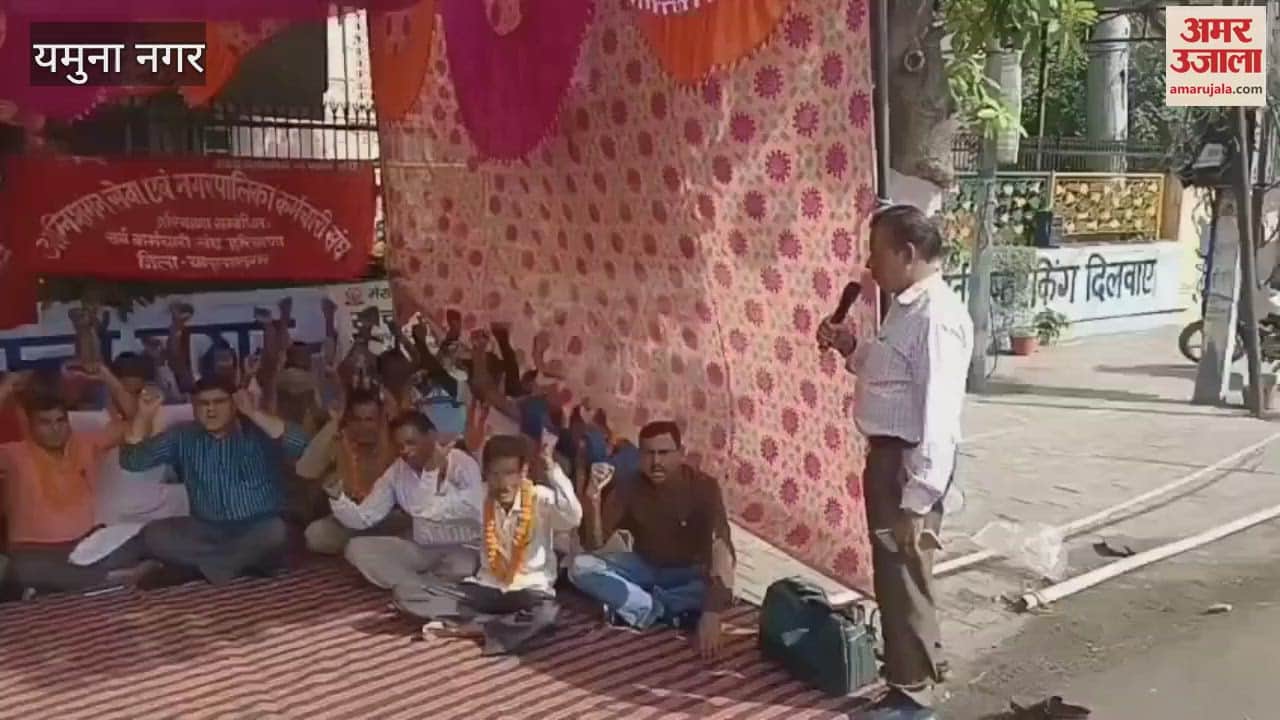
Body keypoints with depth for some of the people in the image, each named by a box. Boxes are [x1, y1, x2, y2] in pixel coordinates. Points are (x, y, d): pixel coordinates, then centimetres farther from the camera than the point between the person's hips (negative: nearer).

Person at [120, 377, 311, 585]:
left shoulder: (258, 433, -6)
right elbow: (132, 460, 3)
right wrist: (143, 417, -12)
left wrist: (255, 413, -25)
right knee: (153, 534, -20)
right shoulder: (183, 438, 6)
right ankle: (250, 560, -22)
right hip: (208, 530, 4)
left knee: (275, 532, -37)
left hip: (259, 529, -4)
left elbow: (299, 445, -24)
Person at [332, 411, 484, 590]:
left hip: (463, 549, -5)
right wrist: (336, 496, -16)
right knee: (357, 548, -11)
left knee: (462, 568, -40)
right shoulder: (396, 472, 1)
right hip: (421, 549, 6)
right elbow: (364, 518, 0)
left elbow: (482, 516, -23)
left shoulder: (462, 463, -15)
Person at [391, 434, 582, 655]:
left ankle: (470, 627, -22)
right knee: (404, 594, -14)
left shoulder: (541, 498, -11)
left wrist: (553, 472, -36)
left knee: (545, 613, -42)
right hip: (486, 587, 4)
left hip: (529, 591, -4)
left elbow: (573, 518, -30)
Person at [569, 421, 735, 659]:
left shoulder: (703, 487, -23)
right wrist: (593, 499, -38)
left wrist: (712, 613, -48)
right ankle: (666, 609, -24)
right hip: (644, 568, 2)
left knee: (721, 591, -36)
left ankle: (640, 607, -21)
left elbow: (721, 548, -34)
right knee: (581, 567, -24)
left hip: (687, 573, -2)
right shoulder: (629, 489, -15)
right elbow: (593, 545, -18)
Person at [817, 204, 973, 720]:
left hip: (909, 462, -10)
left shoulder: (936, 318, -23)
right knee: (894, 570, 24)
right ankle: (921, 657, 44)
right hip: (887, 455, 10)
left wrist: (917, 502, -27)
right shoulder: (907, 308, 8)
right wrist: (851, 349, 6)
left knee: (902, 574, 4)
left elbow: (938, 418, -26)